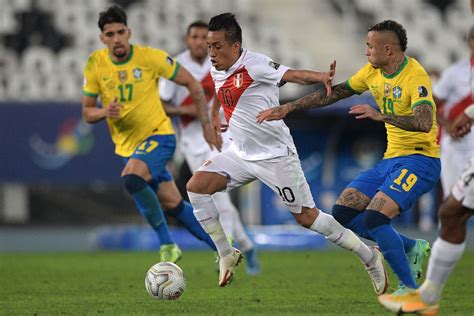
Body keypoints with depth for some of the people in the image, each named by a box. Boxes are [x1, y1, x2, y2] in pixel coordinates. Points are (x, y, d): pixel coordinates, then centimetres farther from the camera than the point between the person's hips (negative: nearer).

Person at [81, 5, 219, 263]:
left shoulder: (150, 57, -14)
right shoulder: (95, 64, -6)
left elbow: (191, 84, -4)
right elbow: (87, 113, 1)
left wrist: (207, 124, -5)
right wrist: (105, 112, -21)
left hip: (158, 135, -5)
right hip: (127, 145, 5)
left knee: (131, 177, -33)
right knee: (173, 205, 9)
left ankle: (166, 243, -19)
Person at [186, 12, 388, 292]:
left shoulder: (254, 64, -20)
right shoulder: (217, 71, 3)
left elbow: (293, 75, -33)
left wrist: (321, 77, -50)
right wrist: (214, 116, 34)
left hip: (276, 154, -7)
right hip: (241, 152, 7)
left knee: (306, 217, -3)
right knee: (196, 186, -9)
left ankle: (370, 257, 14)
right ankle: (227, 255, 4)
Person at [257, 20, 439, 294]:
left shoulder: (415, 77, -19)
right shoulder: (373, 71, 6)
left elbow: (424, 123, -34)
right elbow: (334, 93, 17)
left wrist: (381, 115, -45)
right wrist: (287, 108, 14)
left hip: (420, 160, -9)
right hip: (391, 159, 9)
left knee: (374, 218, -25)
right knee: (343, 212, 1)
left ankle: (410, 289, -10)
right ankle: (413, 247, 13)